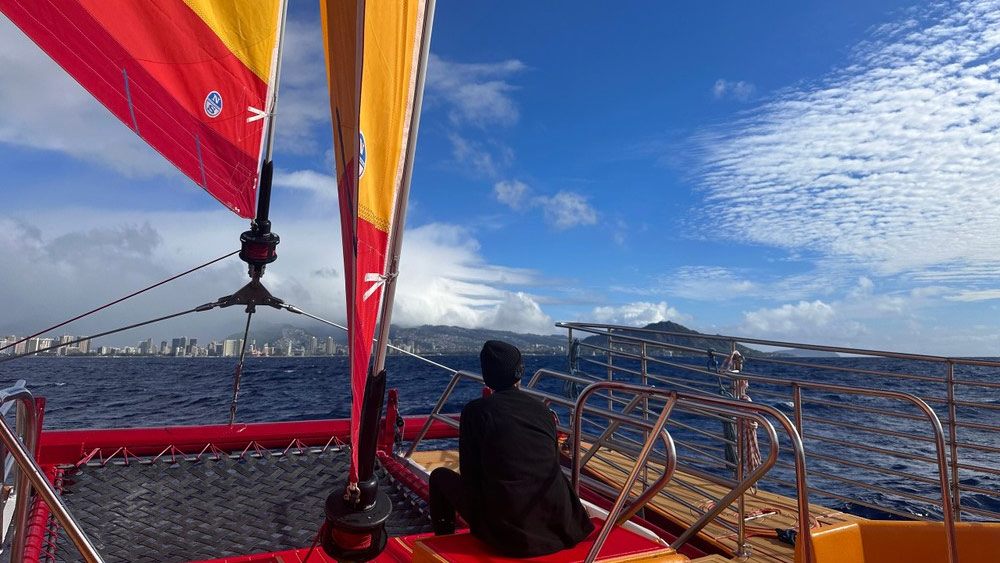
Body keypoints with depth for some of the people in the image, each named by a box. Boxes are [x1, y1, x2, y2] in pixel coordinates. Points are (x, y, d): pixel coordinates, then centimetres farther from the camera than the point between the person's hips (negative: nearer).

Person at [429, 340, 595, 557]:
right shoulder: (543, 410, 5)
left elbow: (469, 474, 2)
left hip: (507, 529, -3)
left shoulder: (476, 410, -5)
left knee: (441, 476, 18)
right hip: (556, 523, 4)